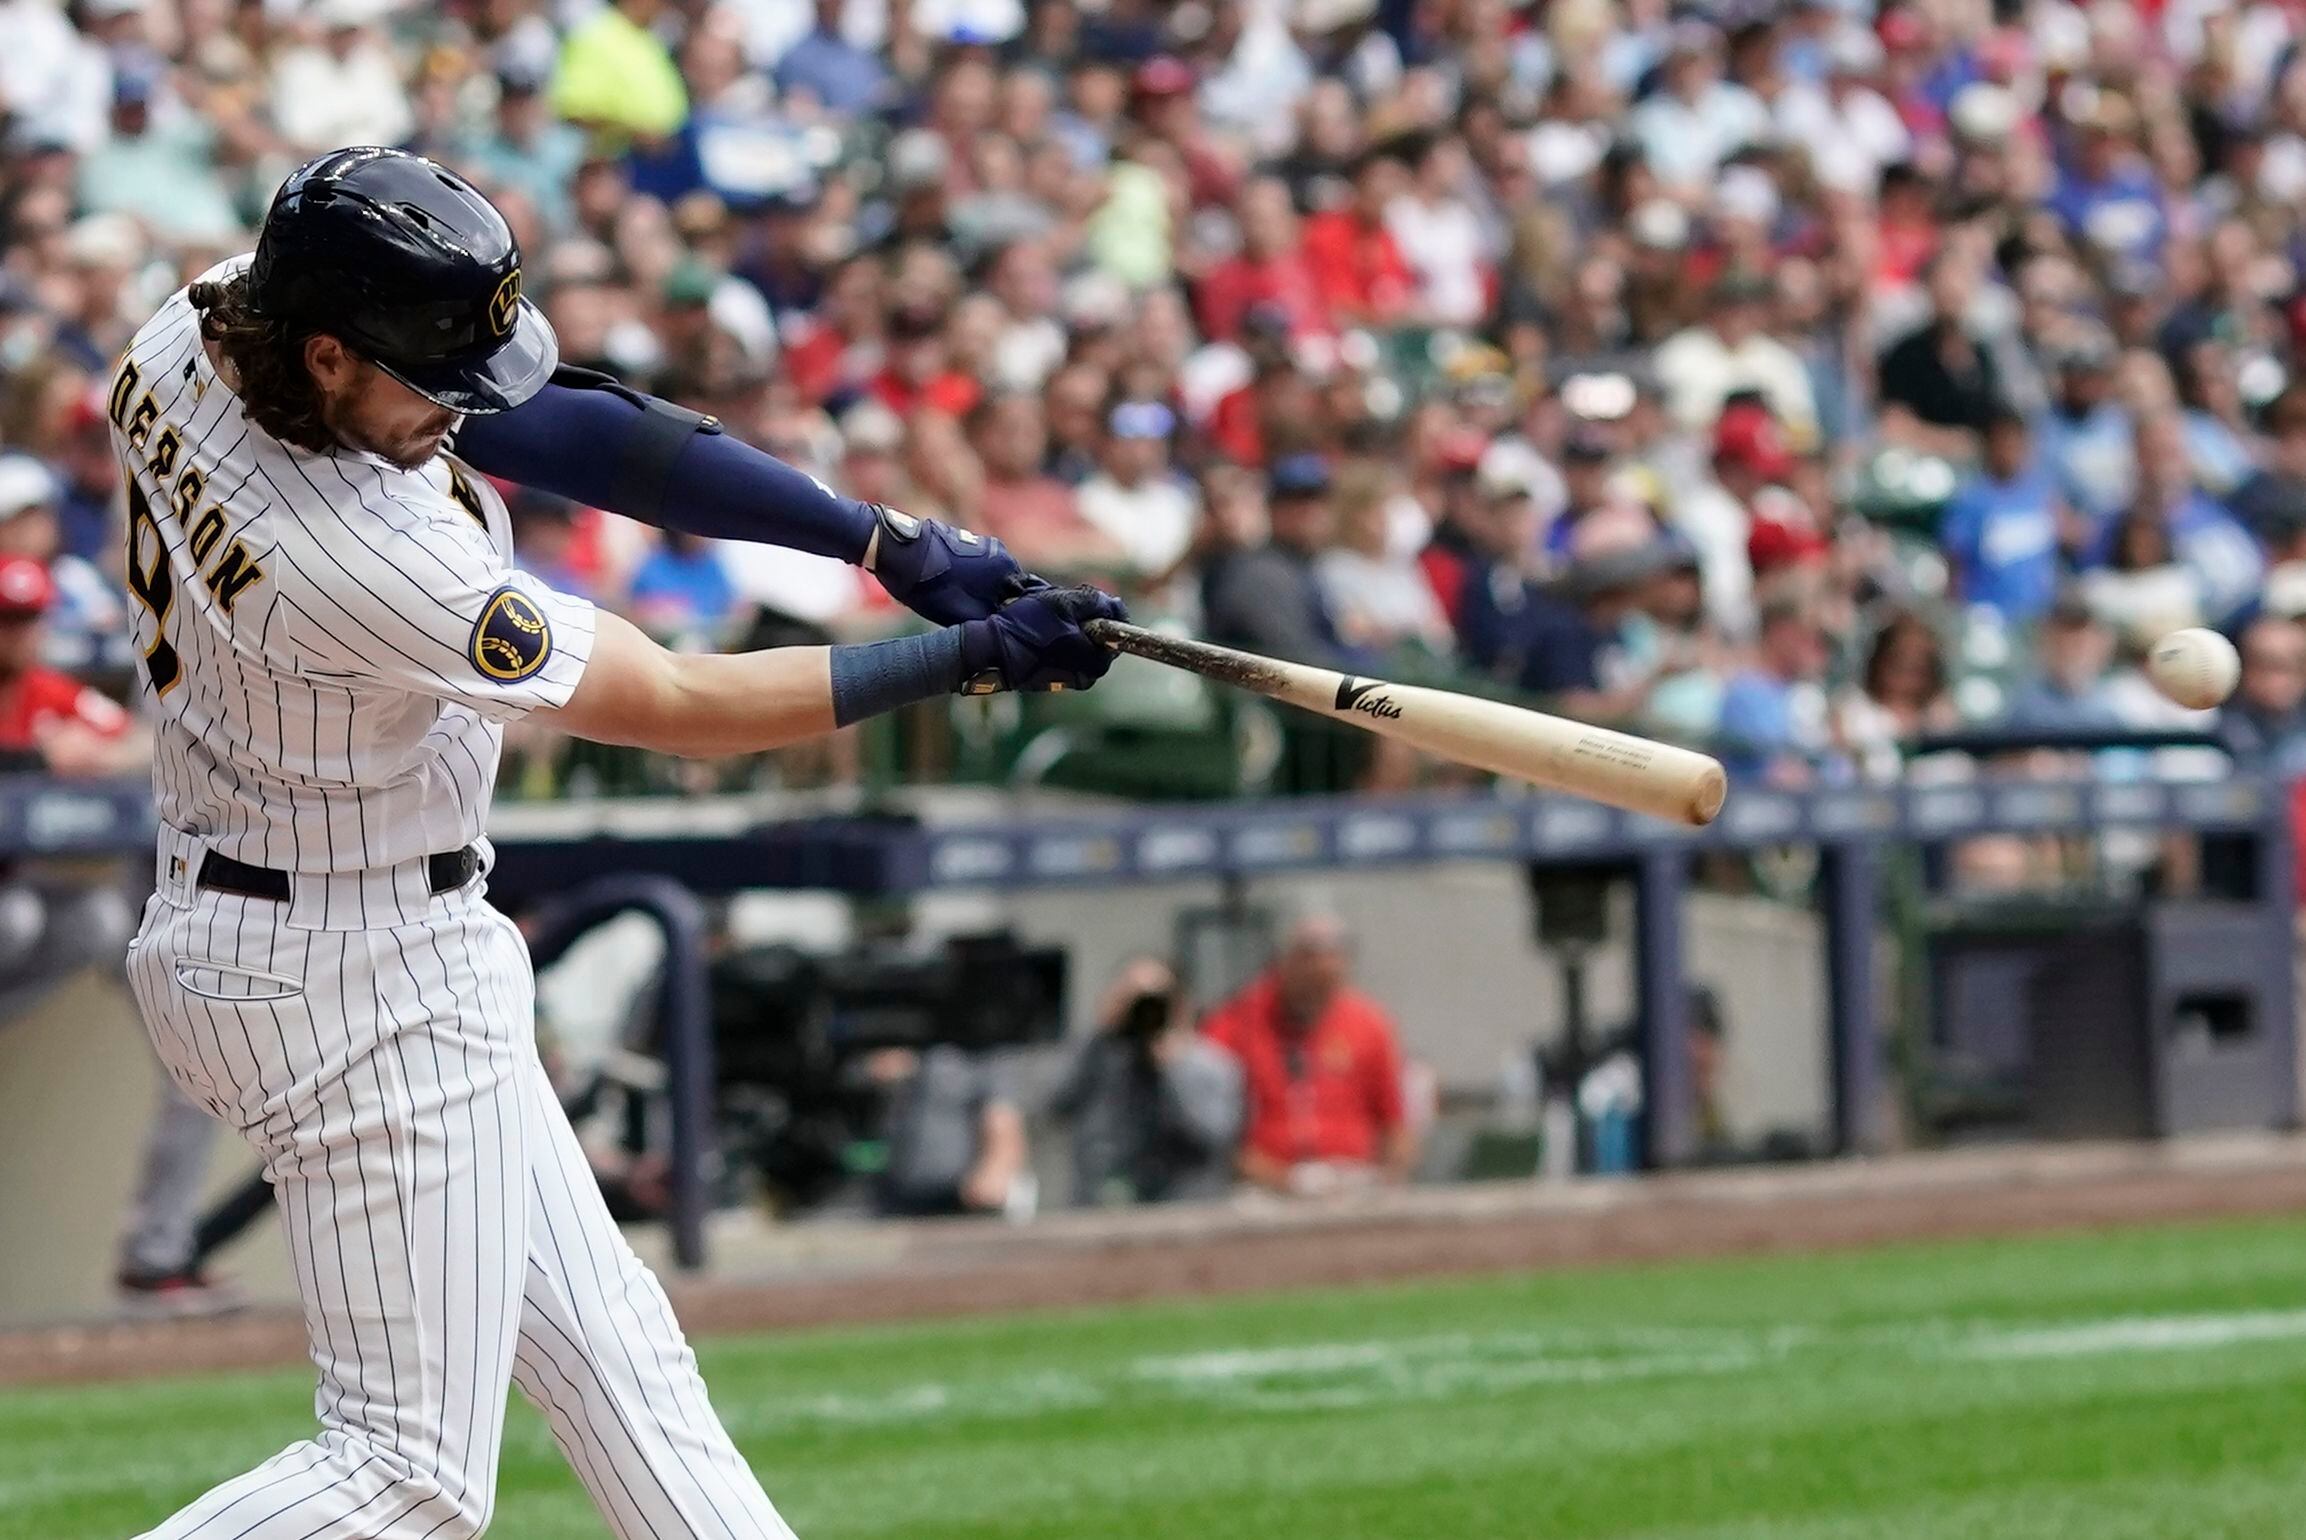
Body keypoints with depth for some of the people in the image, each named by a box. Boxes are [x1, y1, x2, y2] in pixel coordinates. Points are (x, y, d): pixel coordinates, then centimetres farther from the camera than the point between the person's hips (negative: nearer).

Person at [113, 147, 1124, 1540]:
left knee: (608, 1351, 16)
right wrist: (974, 656, -13)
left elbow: (560, 426, -3)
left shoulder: (206, 325, -8)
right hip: (365, 980, -10)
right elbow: (680, 707, -20)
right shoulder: (359, 563, -32)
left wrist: (886, 538, -8)